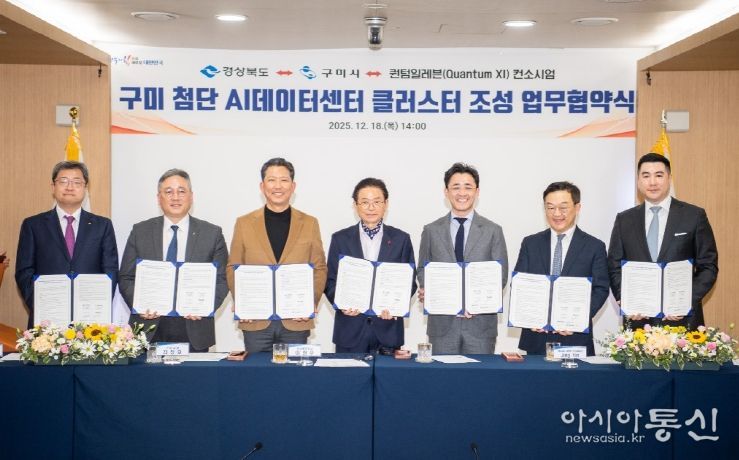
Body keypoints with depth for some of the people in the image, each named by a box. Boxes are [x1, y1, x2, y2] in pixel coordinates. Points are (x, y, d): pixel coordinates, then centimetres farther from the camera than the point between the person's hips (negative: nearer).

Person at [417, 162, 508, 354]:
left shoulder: (493, 231, 4)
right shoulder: (431, 231, 8)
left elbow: (501, 275, 2)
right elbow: (423, 269, 12)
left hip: (481, 323, -1)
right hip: (442, 322, 1)